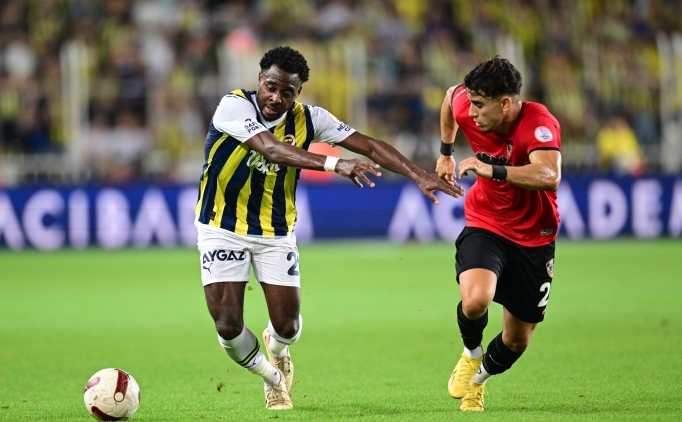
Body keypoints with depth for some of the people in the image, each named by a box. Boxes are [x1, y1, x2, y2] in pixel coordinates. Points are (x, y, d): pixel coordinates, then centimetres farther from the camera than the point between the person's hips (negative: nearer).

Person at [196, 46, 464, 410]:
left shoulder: (307, 120, -9)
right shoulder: (234, 106, -21)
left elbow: (370, 146, -10)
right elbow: (271, 149, -37)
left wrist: (420, 177, -21)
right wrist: (335, 165, -48)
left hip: (276, 232, 3)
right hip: (223, 228, -3)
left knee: (287, 326, -3)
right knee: (228, 326, -10)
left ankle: (277, 350, 37)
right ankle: (271, 377, 23)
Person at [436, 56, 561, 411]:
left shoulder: (539, 123, -28)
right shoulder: (467, 109, -15)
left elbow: (549, 177, -46)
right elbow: (451, 94, 12)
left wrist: (491, 169, -51)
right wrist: (446, 152, 19)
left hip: (533, 238, -1)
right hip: (484, 226, 1)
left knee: (517, 339, 10)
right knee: (475, 299, -30)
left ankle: (478, 380, 44)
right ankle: (471, 354, 5)